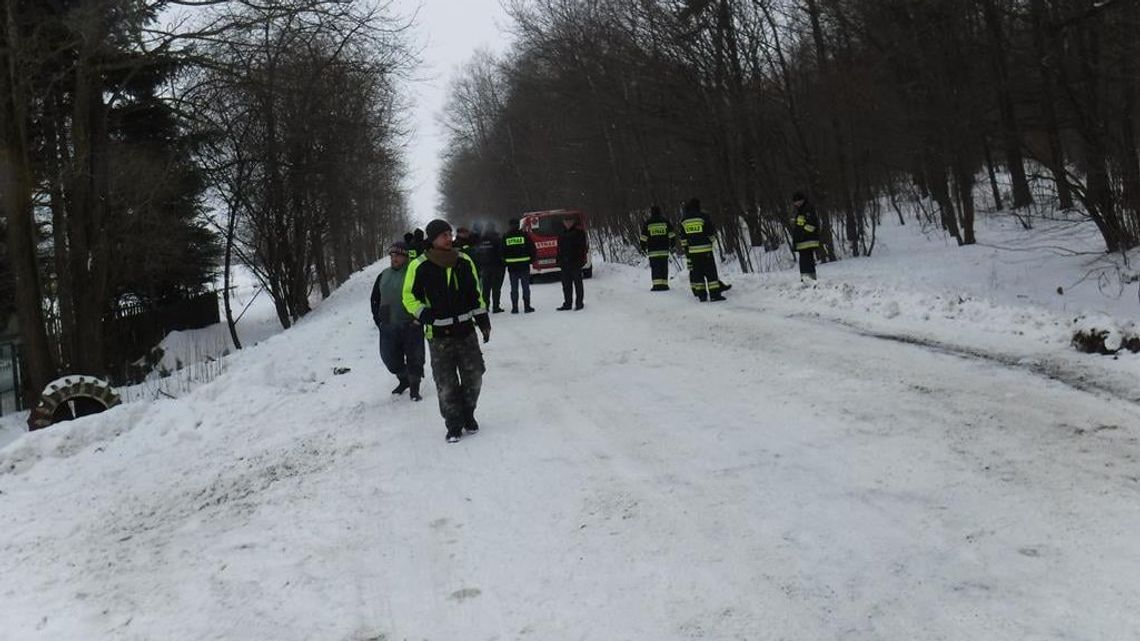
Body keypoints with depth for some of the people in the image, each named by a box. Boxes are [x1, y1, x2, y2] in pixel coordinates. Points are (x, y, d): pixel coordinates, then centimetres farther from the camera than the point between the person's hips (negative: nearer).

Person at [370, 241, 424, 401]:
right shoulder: (384, 276, 9)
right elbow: (375, 298, 20)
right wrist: (377, 317, 11)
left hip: (410, 326, -5)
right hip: (388, 327, 5)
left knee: (414, 358, 1)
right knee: (389, 357, 11)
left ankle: (414, 388, 17)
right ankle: (403, 380, 35)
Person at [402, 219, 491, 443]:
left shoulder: (464, 261, 2)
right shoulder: (419, 266, -9)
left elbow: (476, 293, 12)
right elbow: (409, 298, 0)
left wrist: (483, 321, 11)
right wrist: (426, 316, -14)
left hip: (466, 331, 3)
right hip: (439, 336, -3)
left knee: (474, 376, 8)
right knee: (446, 384, 0)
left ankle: (468, 414, 30)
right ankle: (453, 424, 15)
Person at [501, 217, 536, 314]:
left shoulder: (505, 237, 0)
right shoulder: (524, 235, -3)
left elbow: (501, 252, 3)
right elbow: (532, 249, -2)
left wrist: (505, 262, 14)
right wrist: (532, 259, 11)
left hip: (511, 266, 1)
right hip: (524, 265, -1)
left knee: (514, 288, 7)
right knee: (526, 287, 6)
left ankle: (514, 307, 6)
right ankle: (527, 306, 5)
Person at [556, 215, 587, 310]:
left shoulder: (579, 232, -4)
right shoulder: (562, 234, 14)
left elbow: (582, 247, -9)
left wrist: (581, 260, -17)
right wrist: (558, 260, 9)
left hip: (575, 263, -6)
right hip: (564, 263, 6)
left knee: (577, 283, 2)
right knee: (566, 284, 8)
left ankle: (579, 303, 7)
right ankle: (567, 303, 14)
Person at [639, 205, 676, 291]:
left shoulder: (647, 224, 2)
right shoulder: (666, 222, 7)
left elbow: (643, 238, 2)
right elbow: (672, 235, 7)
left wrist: (644, 248, 13)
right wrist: (671, 246, 17)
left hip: (653, 251, -2)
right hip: (664, 250, 2)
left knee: (655, 268, -2)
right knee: (664, 267, 6)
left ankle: (657, 285, -9)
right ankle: (664, 284, 4)